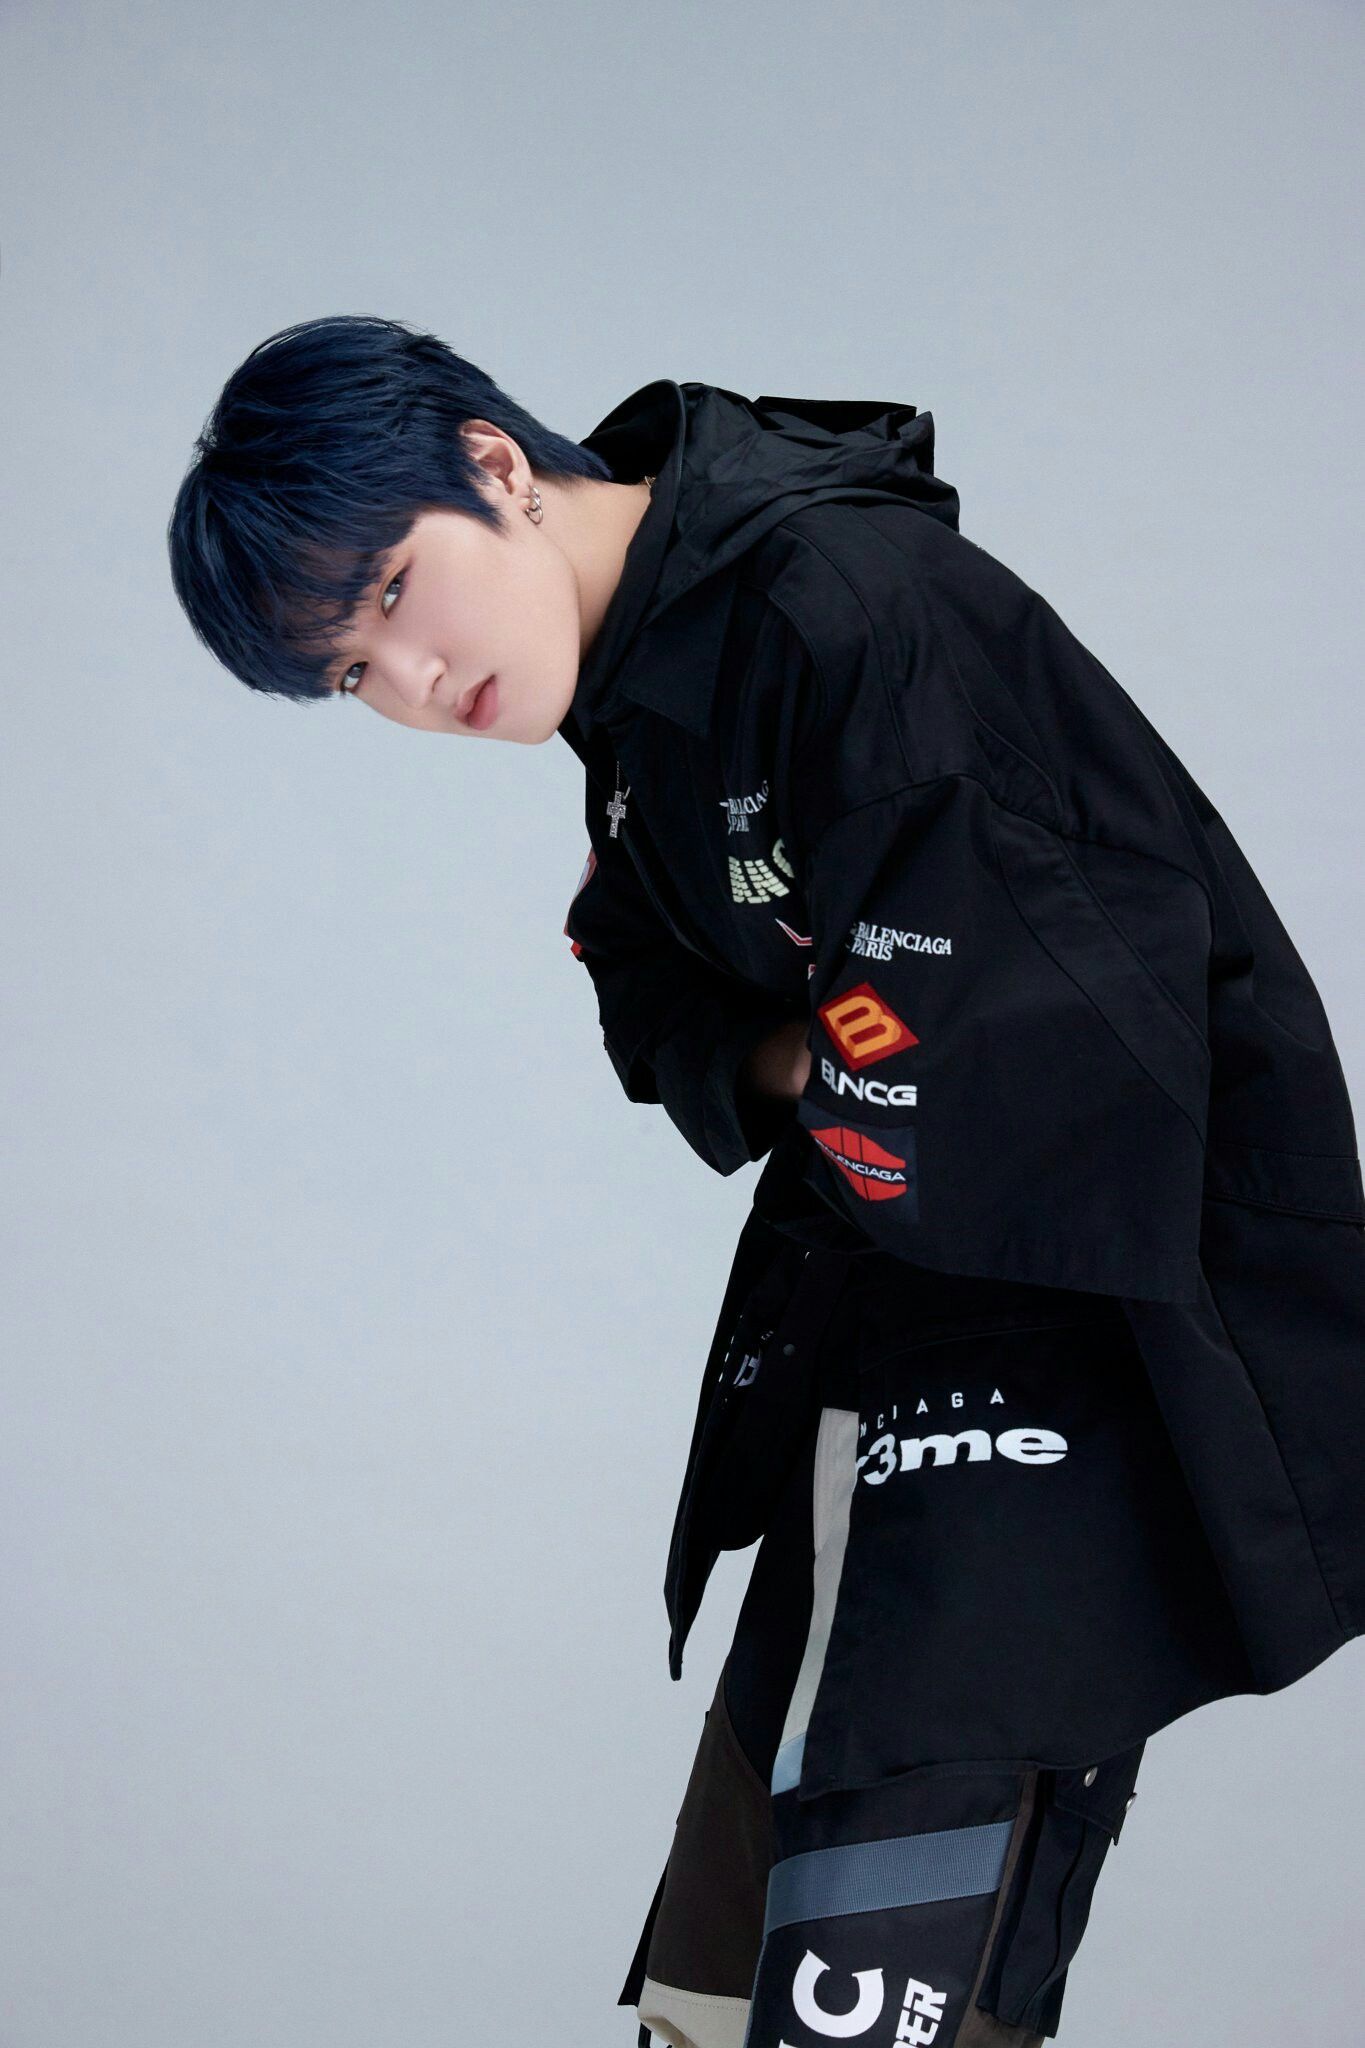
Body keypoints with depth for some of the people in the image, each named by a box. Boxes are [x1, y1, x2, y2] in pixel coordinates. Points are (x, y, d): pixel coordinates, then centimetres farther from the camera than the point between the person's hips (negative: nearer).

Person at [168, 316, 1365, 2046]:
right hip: (862, 1333, 10)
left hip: (1095, 1307, -9)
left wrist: (790, 1069, -3)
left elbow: (933, 1103, -23)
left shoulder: (855, 612, -22)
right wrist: (794, 1061, -7)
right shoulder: (631, 689, 10)